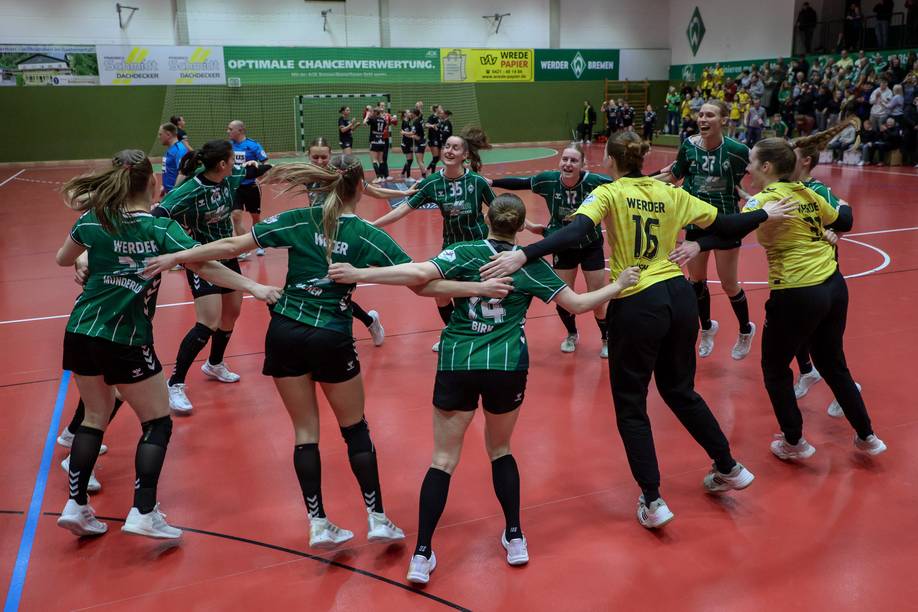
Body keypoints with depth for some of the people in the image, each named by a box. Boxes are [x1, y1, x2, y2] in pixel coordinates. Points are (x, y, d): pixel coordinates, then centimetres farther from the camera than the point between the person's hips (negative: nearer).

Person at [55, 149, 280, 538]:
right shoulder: (160, 229, -11)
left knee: (95, 415, 20)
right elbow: (206, 267, -17)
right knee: (157, 423, 7)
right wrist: (254, 288, -16)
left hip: (80, 332, 5)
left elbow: (62, 259, 16)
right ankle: (143, 513, 0)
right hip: (126, 341, -5)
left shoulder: (94, 219, 0)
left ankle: (75, 505, 20)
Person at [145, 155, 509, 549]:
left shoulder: (299, 220, -3)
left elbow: (231, 246, -3)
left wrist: (175, 257, 7)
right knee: (355, 428, 14)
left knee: (305, 431, 11)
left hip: (285, 332, 2)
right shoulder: (369, 236, -6)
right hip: (331, 339, -2)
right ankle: (377, 519, 16)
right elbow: (422, 284, -10)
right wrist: (477, 288, -4)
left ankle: (318, 524, 13)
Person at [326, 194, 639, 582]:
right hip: (507, 367, 1)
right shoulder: (530, 263, 2)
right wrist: (618, 286, 19)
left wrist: (358, 275, -16)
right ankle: (515, 538, 24)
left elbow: (419, 274, -18)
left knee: (444, 459, 7)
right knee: (500, 450, 23)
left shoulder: (464, 253, -1)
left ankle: (422, 555, 4)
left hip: (457, 364, -1)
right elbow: (577, 304, 5)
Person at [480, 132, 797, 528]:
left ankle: (652, 501, 9)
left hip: (636, 306, -5)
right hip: (680, 298, 6)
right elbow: (726, 227, 14)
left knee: (630, 406, 10)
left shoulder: (609, 194, -5)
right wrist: (765, 214, 31)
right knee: (680, 391, 26)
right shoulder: (671, 194, 8)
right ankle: (729, 469, 37)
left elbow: (574, 233, -24)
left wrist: (523, 256, -33)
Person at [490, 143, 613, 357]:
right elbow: (520, 183, -5)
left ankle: (607, 339, 31)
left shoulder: (594, 182, -26)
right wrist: (490, 182, 1)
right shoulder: (548, 180, -19)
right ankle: (571, 334, 38)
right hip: (563, 248, 2)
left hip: (591, 247, -2)